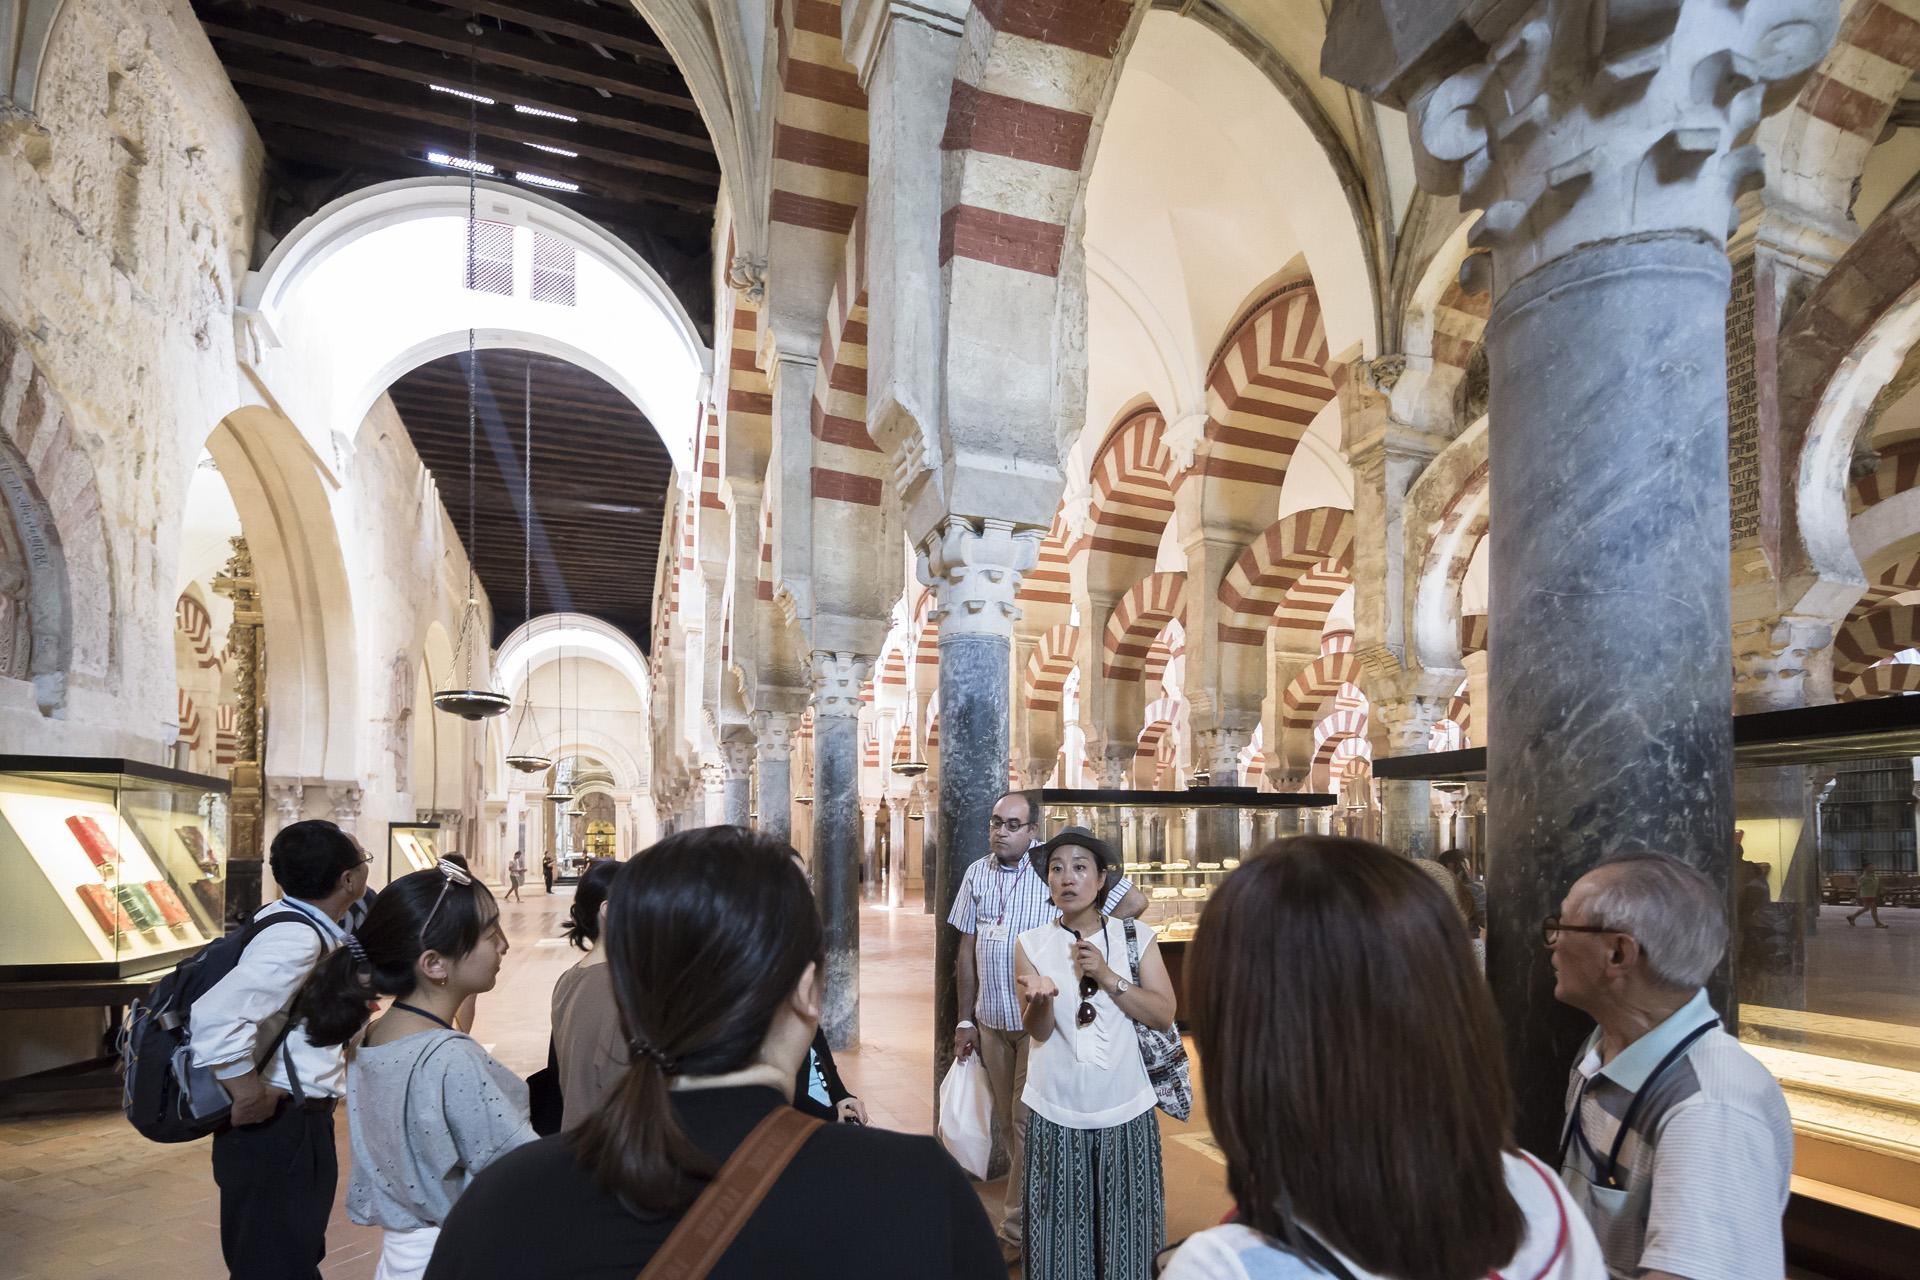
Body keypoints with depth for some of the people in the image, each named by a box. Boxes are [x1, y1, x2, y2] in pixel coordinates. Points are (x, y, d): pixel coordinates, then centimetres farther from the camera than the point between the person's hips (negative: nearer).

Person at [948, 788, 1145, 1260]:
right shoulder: (977, 874, 3)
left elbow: (1135, 901, -14)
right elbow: (967, 950, 9)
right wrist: (965, 1020, 9)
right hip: (992, 1021, 5)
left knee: (1028, 1125, 2)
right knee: (1006, 1125, 15)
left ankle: (1016, 1230, 18)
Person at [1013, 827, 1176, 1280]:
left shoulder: (1136, 937, -2)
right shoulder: (1031, 944, -3)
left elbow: (1164, 1014, -7)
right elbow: (1038, 1031, -7)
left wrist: (1107, 977, -18)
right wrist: (1042, 997, -28)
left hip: (1124, 1110, 0)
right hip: (1055, 1112, 0)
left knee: (1124, 1231, 10)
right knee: (1061, 1234, 9)